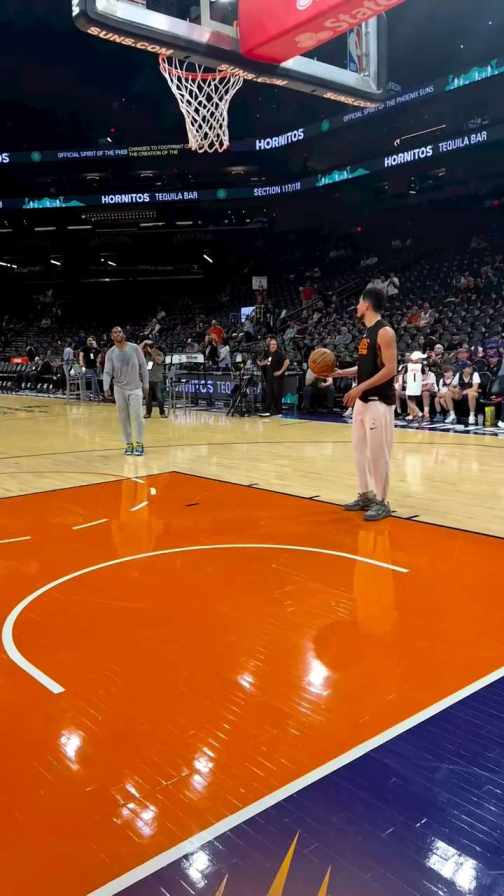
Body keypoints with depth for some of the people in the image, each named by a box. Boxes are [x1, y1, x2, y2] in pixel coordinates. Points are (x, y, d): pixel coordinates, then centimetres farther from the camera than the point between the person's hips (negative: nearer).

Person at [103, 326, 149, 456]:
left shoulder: (134, 348, -4)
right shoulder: (110, 353, -2)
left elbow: (143, 367, 0)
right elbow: (107, 372, -7)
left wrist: (146, 385, -2)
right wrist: (106, 388, -22)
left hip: (135, 388, -2)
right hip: (119, 389, 2)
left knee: (136, 416, -6)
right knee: (123, 418, 5)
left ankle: (139, 444, 6)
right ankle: (129, 443, 16)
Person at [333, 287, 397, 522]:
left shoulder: (384, 332, -14)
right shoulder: (367, 332, 14)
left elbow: (390, 369, -20)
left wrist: (360, 388, -23)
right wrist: (340, 373, 11)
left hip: (379, 401, -10)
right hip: (363, 400, 10)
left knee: (377, 452, -6)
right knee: (360, 450, 13)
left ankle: (381, 502, 4)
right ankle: (366, 495, 23)